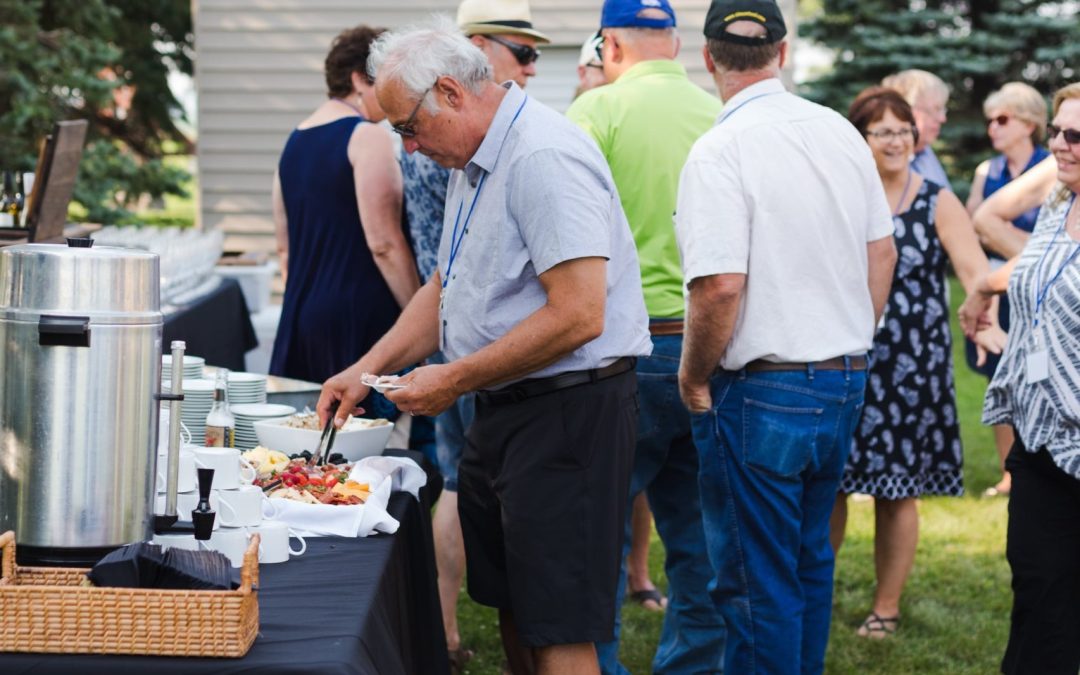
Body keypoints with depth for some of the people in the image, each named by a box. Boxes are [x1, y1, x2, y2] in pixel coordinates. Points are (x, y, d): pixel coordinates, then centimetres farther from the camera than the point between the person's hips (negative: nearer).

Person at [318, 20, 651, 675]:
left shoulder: (543, 159, -20)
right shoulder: (475, 163, 13)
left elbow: (577, 316, -26)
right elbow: (445, 291, 22)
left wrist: (453, 381, -18)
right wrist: (368, 369, 10)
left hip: (569, 415, -10)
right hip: (505, 412, 10)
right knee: (513, 608, 17)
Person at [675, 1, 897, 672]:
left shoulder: (721, 150, -17)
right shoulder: (841, 132, 4)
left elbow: (720, 286, -23)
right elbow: (882, 252, 12)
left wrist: (694, 378, -8)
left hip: (761, 389, -7)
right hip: (845, 381, 7)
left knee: (757, 581, 2)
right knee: (810, 560, 20)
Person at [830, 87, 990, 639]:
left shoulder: (937, 203, -1)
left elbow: (975, 271, -12)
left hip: (910, 366, -2)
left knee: (897, 490, 4)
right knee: (829, 483, 4)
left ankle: (887, 607, 17)